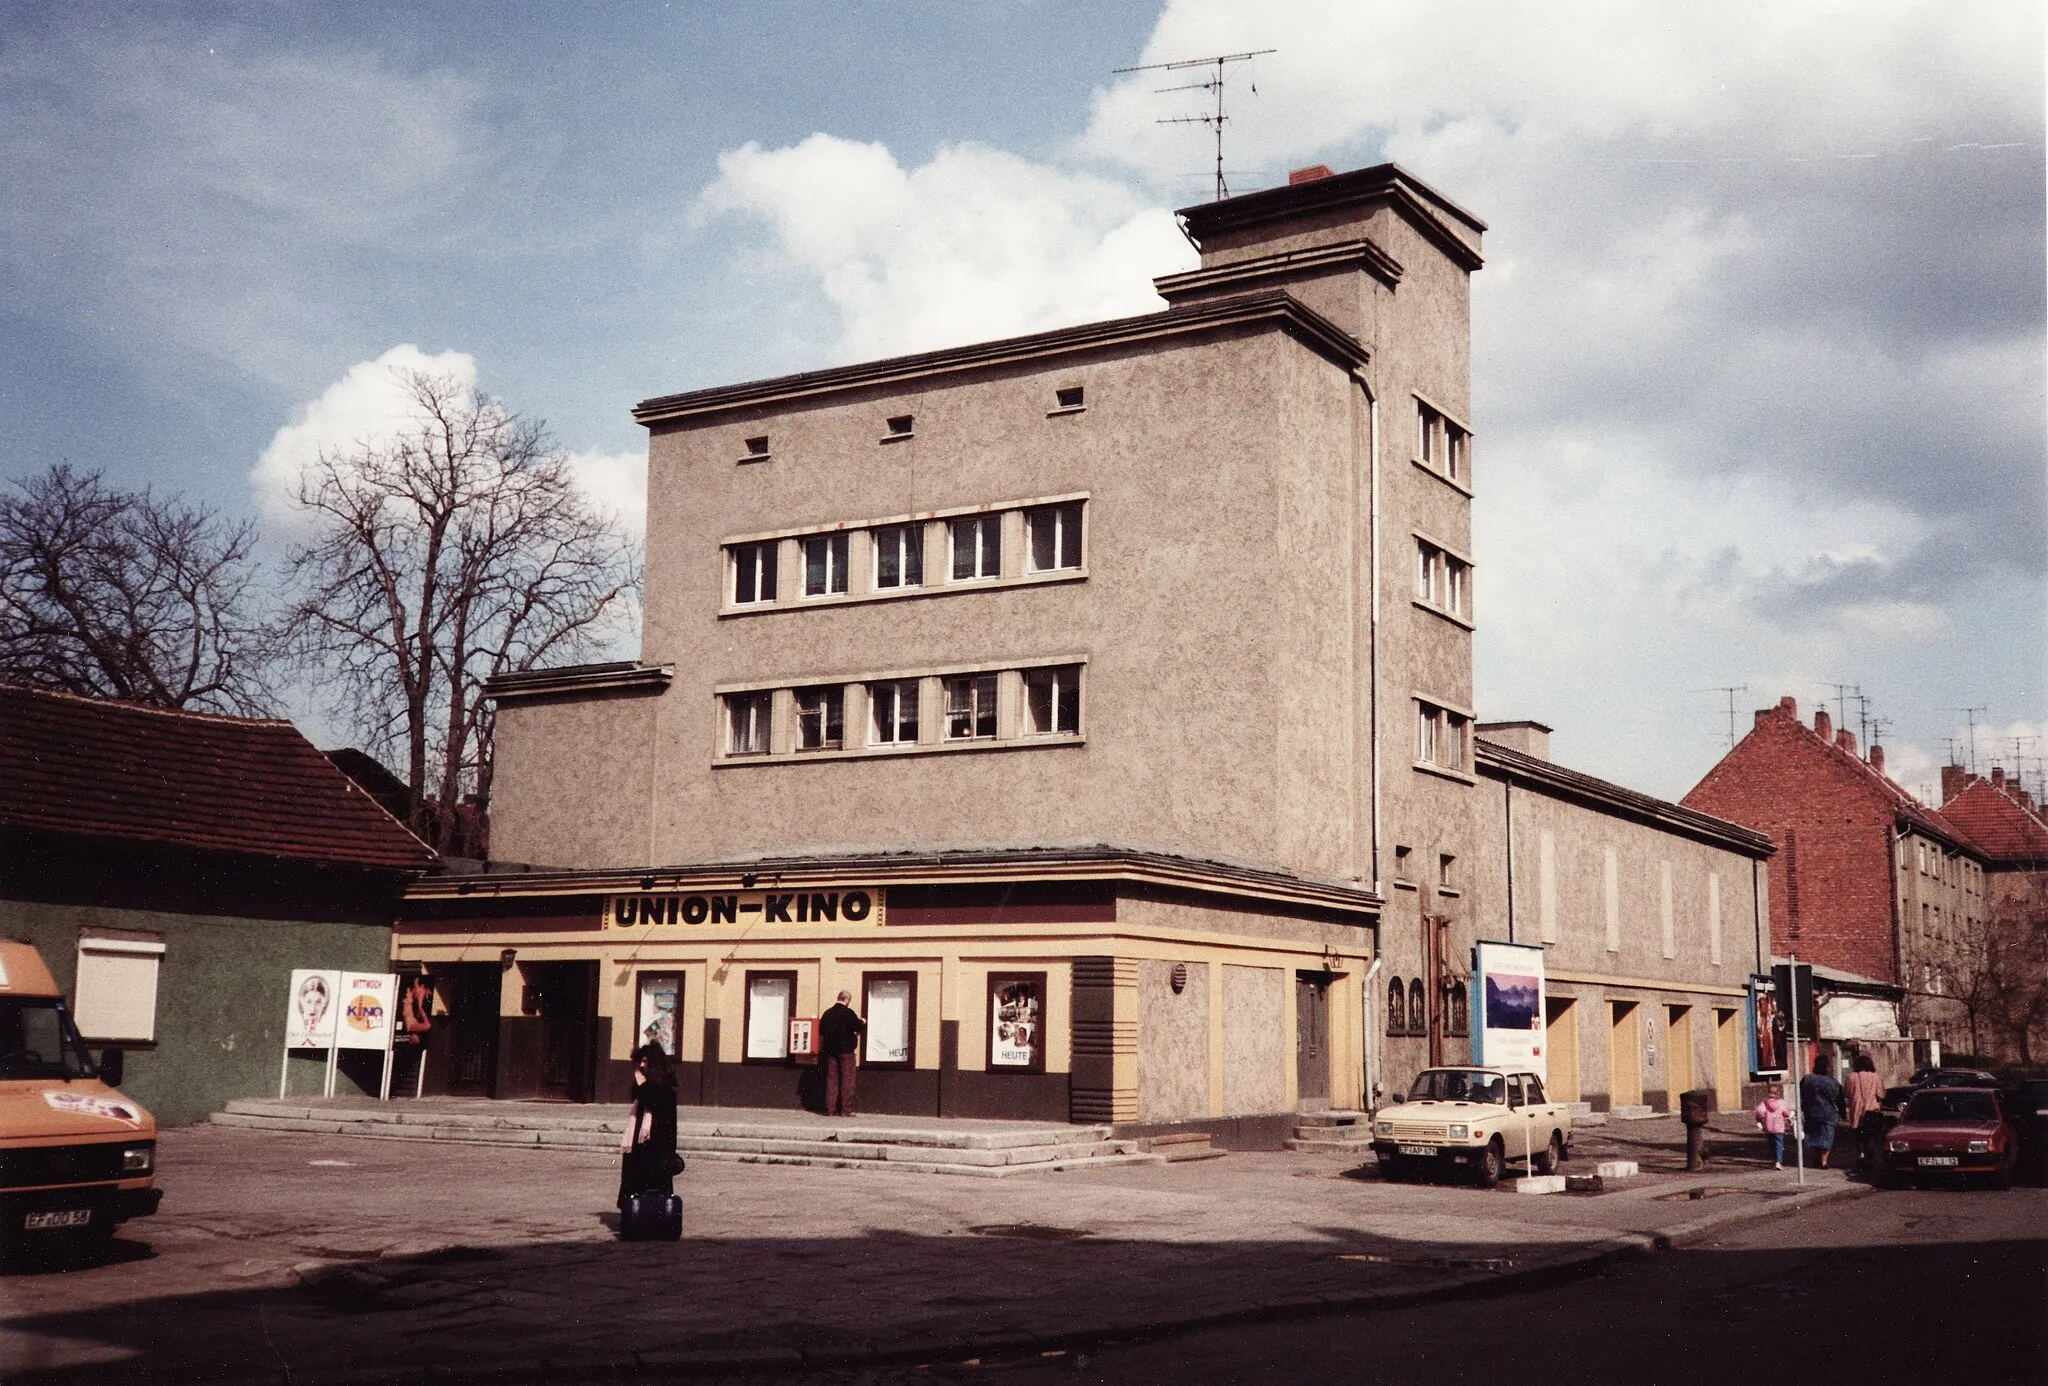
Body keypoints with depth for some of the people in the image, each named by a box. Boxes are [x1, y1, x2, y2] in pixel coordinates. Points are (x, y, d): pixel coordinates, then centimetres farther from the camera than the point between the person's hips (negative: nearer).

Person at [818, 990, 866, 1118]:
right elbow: (859, 1028, -14)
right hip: (846, 1050, -5)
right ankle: (846, 1109, -2)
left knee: (831, 1079, 8)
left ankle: (830, 1109, 5)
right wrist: (863, 1022, 6)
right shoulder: (848, 1012, -13)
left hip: (830, 1050, 6)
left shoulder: (827, 1013, 7)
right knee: (847, 1080, 0)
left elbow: (821, 1032, 15)